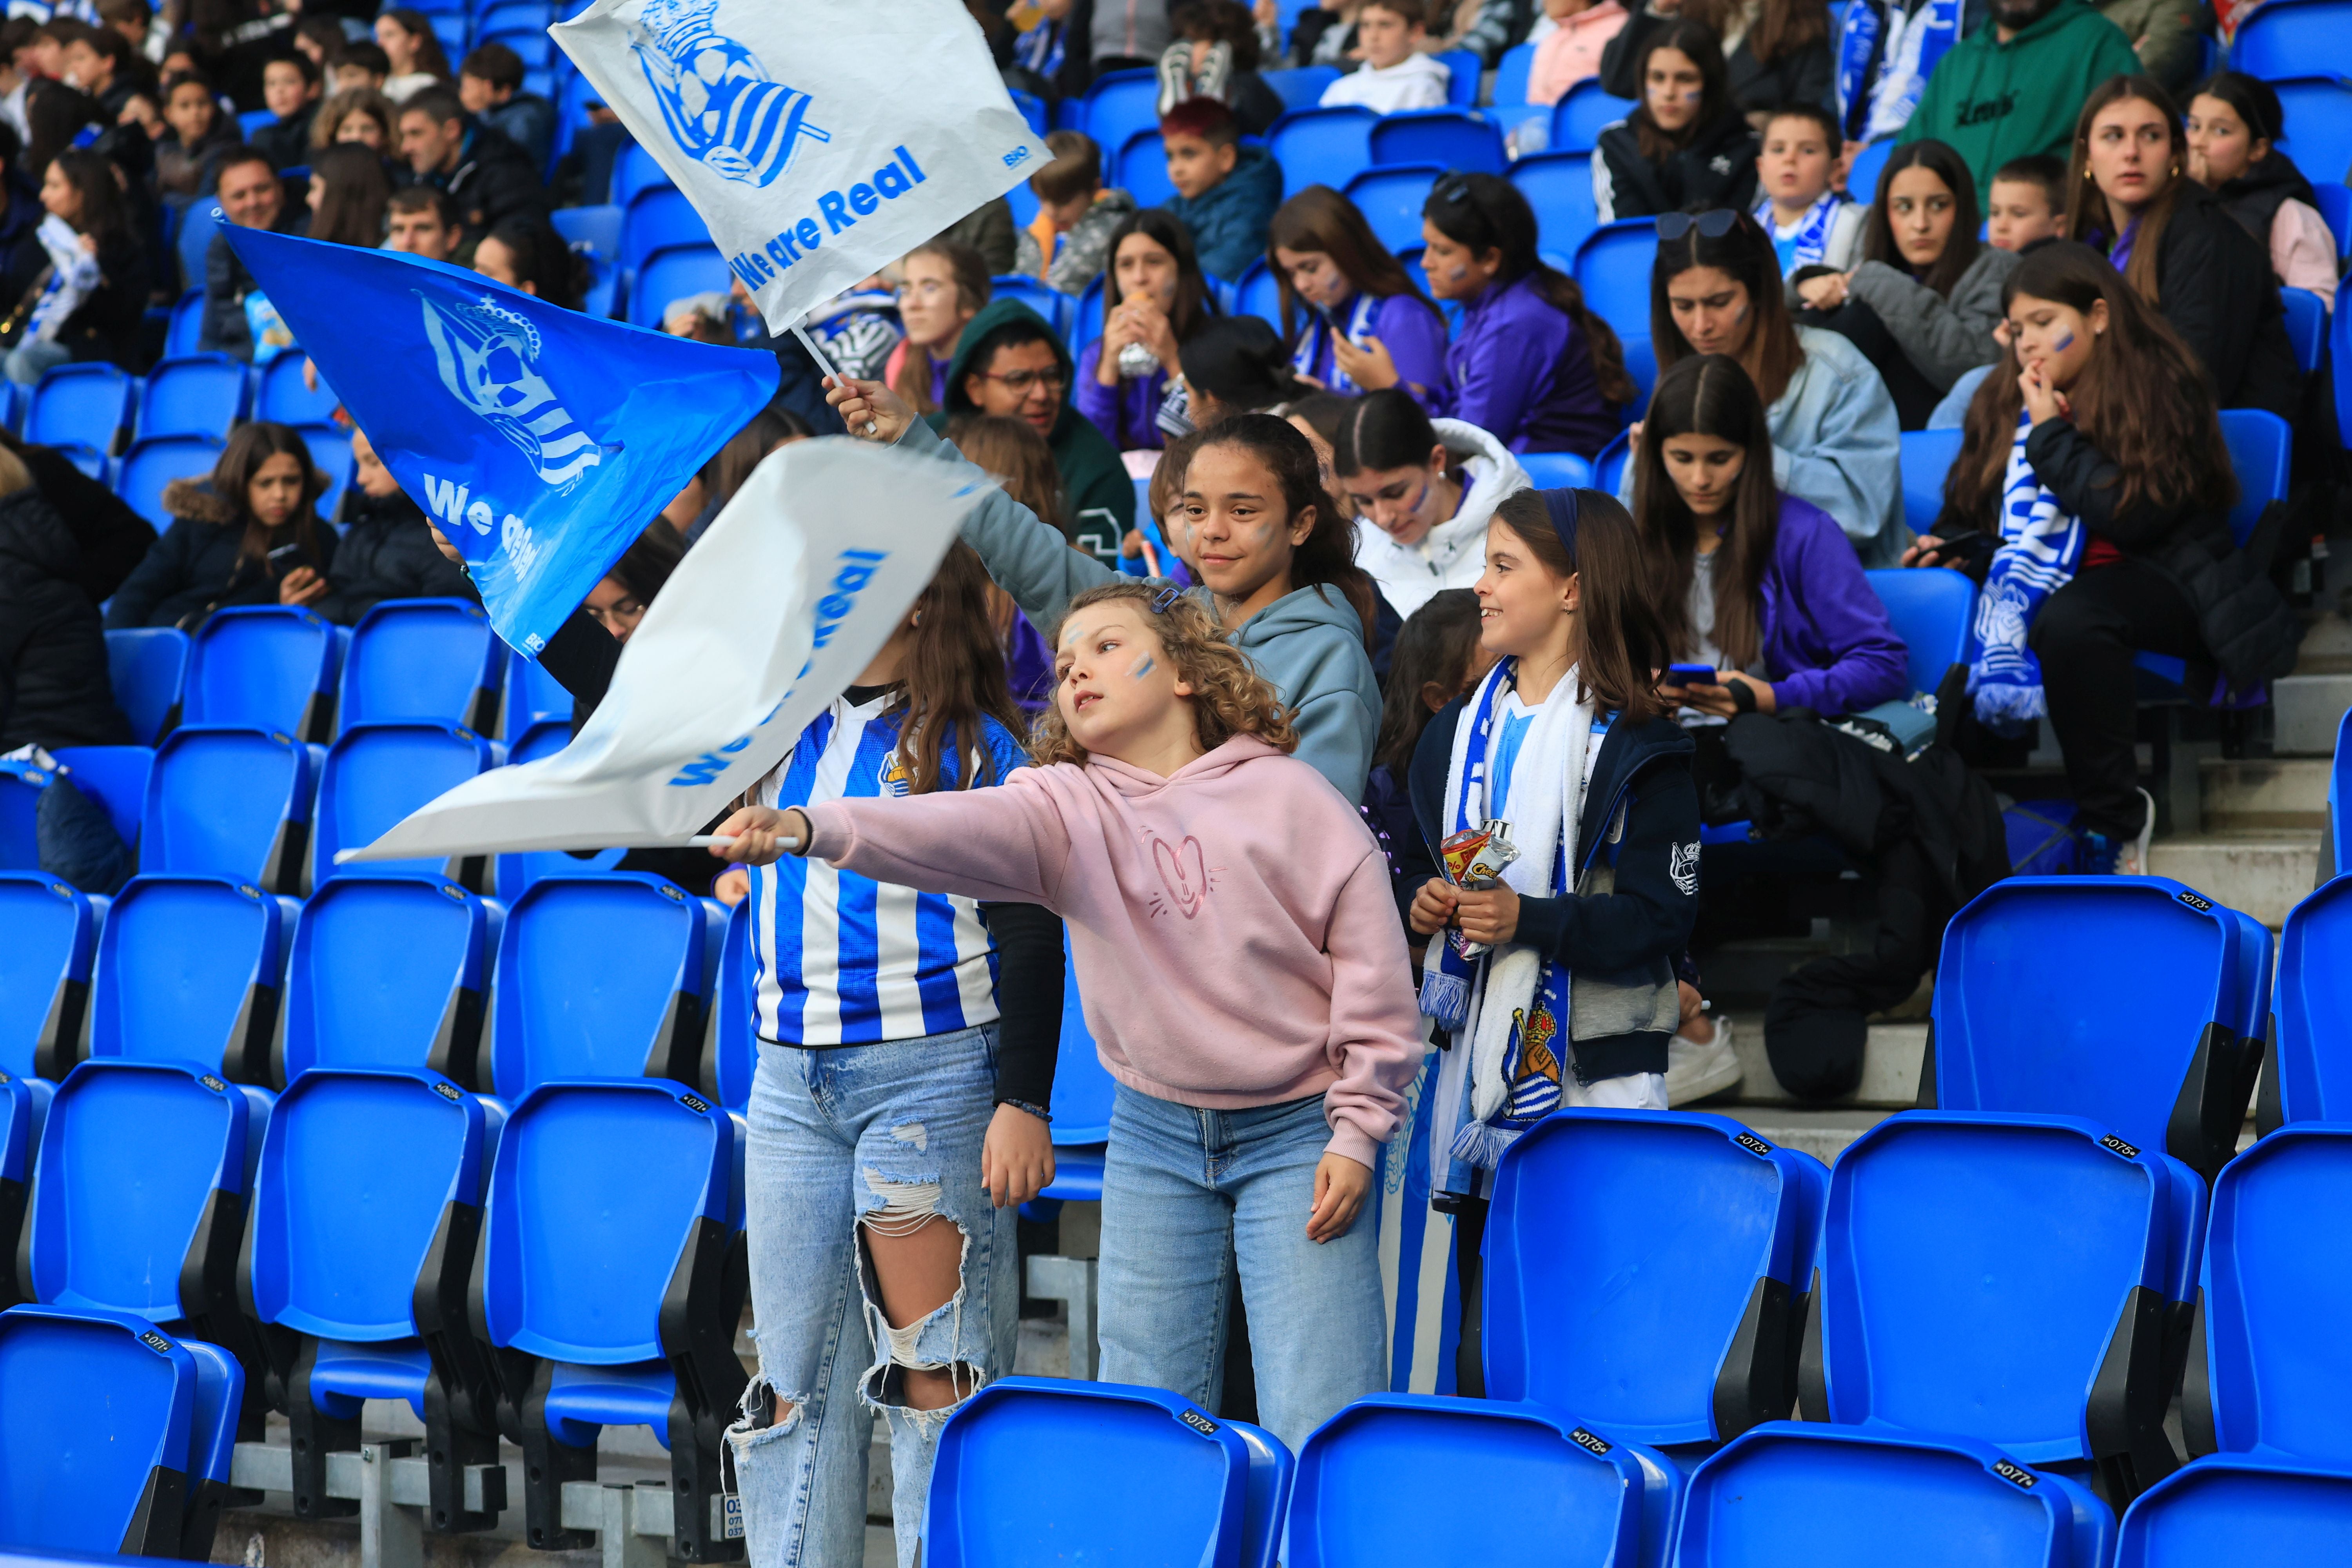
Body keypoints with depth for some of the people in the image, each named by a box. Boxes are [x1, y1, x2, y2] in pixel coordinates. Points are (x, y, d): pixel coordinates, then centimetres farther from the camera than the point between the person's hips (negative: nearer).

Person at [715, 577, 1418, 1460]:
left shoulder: (1286, 797, -3)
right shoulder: (1064, 808, 0)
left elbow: (1374, 972, -2)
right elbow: (956, 832, -20)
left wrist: (1357, 1132, -5)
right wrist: (813, 829, -39)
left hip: (1294, 1131, -3)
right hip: (1154, 1133, 3)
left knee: (1320, 1432, -8)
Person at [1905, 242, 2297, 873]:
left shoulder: (2162, 391, -6)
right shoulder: (2005, 403, 14)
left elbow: (2132, 517, -17)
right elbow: (1972, 508, 22)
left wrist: (2052, 436, -13)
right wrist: (1951, 546, -1)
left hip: (2158, 579, -6)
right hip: (2043, 578, 6)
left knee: (2069, 618, -40)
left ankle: (2115, 820, -26)